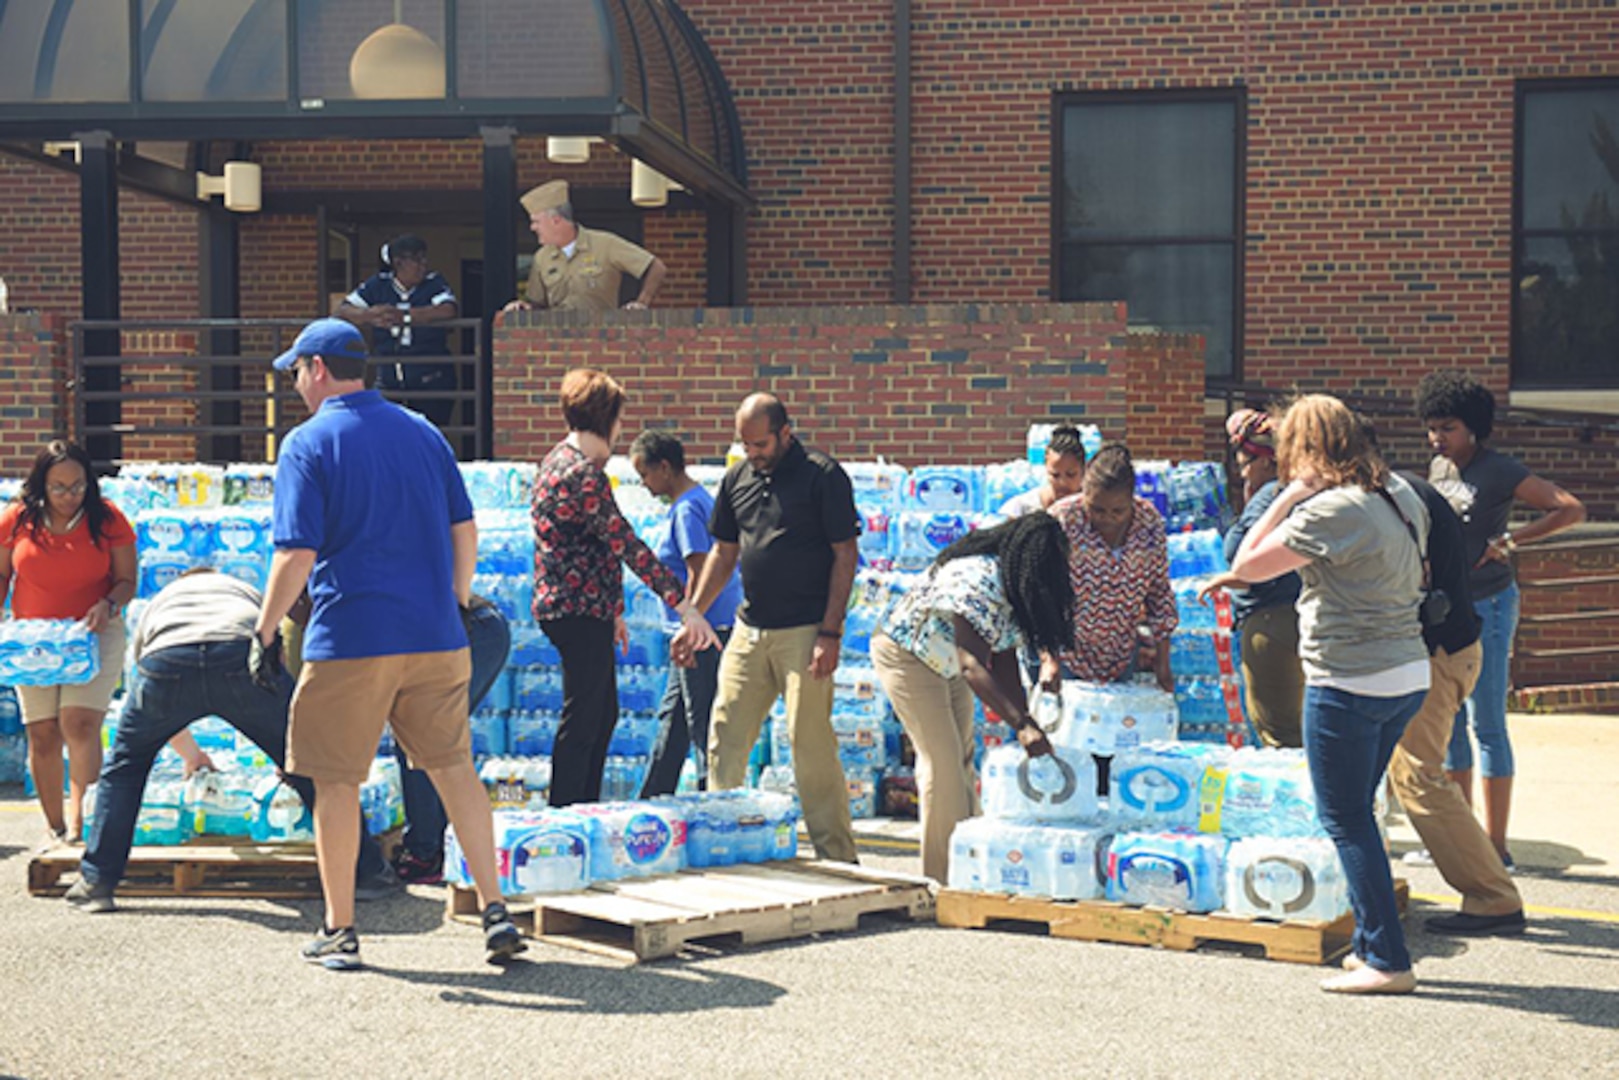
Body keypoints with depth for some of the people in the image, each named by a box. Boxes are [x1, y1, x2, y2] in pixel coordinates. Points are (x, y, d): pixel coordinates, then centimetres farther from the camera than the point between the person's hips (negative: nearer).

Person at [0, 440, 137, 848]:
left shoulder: (108, 520, -6)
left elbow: (127, 581, -1)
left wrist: (108, 605, -21)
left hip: (95, 635, -2)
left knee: (80, 723, -19)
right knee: (42, 733, 0)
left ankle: (78, 819, -14)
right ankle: (54, 827, 12)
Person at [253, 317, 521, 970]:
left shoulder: (309, 442, -5)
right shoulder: (422, 432, 11)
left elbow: (297, 553, -12)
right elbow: (464, 530, 12)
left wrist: (265, 632, -4)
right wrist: (458, 602, 23)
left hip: (349, 640, -5)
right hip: (435, 638, 5)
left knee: (336, 780, 6)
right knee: (454, 767, 11)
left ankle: (339, 931, 11)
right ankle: (495, 911, 6)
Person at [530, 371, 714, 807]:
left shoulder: (560, 461, 15)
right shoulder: (583, 475, -19)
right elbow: (625, 545, -23)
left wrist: (612, 610, 26)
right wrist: (681, 600, -22)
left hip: (586, 611, 11)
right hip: (579, 611, -11)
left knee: (603, 714, 17)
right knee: (582, 720, -4)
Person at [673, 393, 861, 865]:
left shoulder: (823, 476, -7)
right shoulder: (738, 478, 11)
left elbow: (845, 555, -8)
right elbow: (724, 552, 19)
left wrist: (830, 634, -13)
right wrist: (694, 618, 13)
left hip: (804, 632, -6)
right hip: (749, 630, 6)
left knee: (811, 745, -6)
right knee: (725, 739, 6)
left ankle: (837, 855, 2)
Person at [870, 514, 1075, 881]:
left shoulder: (1013, 586, -9)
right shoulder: (977, 583, -38)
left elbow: (1004, 659, -6)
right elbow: (972, 667, -46)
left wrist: (1026, 721, -15)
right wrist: (1022, 724, -54)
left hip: (945, 661, 9)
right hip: (906, 655, -9)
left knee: (961, 758, 12)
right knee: (941, 761, -11)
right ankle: (941, 878, -6)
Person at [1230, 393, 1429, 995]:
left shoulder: (1329, 511, -19)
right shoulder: (1400, 494, 8)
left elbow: (1246, 565, -13)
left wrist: (1284, 499, -9)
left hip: (1350, 683, -9)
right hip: (1409, 675, 9)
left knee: (1345, 819, 0)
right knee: (1356, 811, 19)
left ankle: (1388, 962, 0)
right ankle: (1369, 943, 23)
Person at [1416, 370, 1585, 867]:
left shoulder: (1498, 472, -11)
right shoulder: (1438, 469, 10)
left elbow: (1572, 510, -16)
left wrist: (1508, 541, -18)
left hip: (1487, 606, -8)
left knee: (1487, 723, -6)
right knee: (1447, 722, 11)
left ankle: (1495, 846, -2)